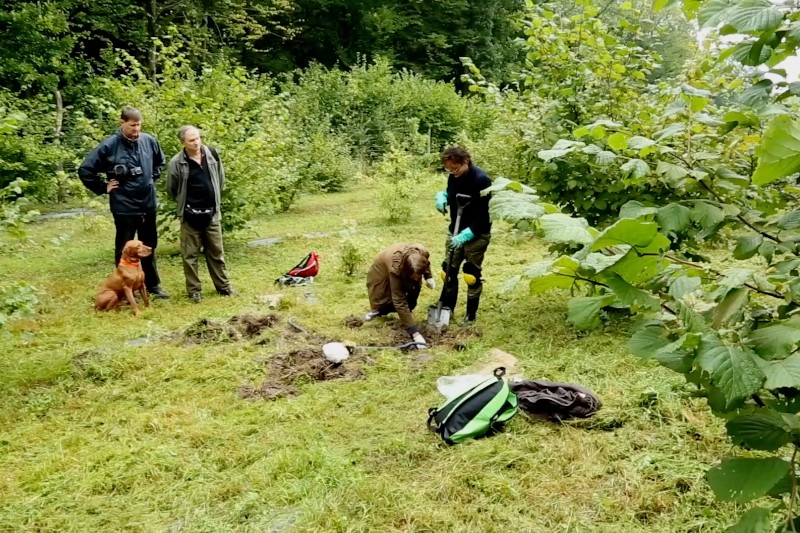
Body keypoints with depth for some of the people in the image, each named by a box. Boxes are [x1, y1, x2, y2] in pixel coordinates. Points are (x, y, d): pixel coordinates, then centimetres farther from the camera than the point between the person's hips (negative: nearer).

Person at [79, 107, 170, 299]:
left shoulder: (149, 140, -1)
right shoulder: (109, 146, -13)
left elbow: (160, 161, 20)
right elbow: (85, 170, -9)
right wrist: (103, 187, -7)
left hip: (148, 205, 5)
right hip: (124, 207, -5)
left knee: (149, 246, 17)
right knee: (124, 249, 7)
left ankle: (153, 285, 30)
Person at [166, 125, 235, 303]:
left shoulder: (212, 154, -2)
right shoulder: (177, 162, -12)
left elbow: (221, 179, 13)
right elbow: (171, 190, 0)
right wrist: (186, 203, 10)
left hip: (211, 213, 3)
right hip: (190, 215, -3)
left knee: (216, 252, 12)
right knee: (190, 255, 5)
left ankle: (223, 286, 23)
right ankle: (194, 290, 15)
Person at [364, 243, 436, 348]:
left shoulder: (422, 253, -35)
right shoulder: (396, 269, -47)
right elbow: (400, 303, -45)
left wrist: (428, 277, -16)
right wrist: (415, 333, -47)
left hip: (406, 272, 5)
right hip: (382, 271, -5)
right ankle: (378, 309, 22)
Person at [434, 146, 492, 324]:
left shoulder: (481, 179, -22)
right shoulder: (454, 176, -1)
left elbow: (484, 215, -23)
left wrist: (466, 234, -29)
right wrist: (442, 195, -5)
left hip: (476, 235, -7)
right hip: (456, 232, 7)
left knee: (472, 275, 2)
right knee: (449, 270, 9)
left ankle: (471, 314, 16)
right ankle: (446, 308, 23)